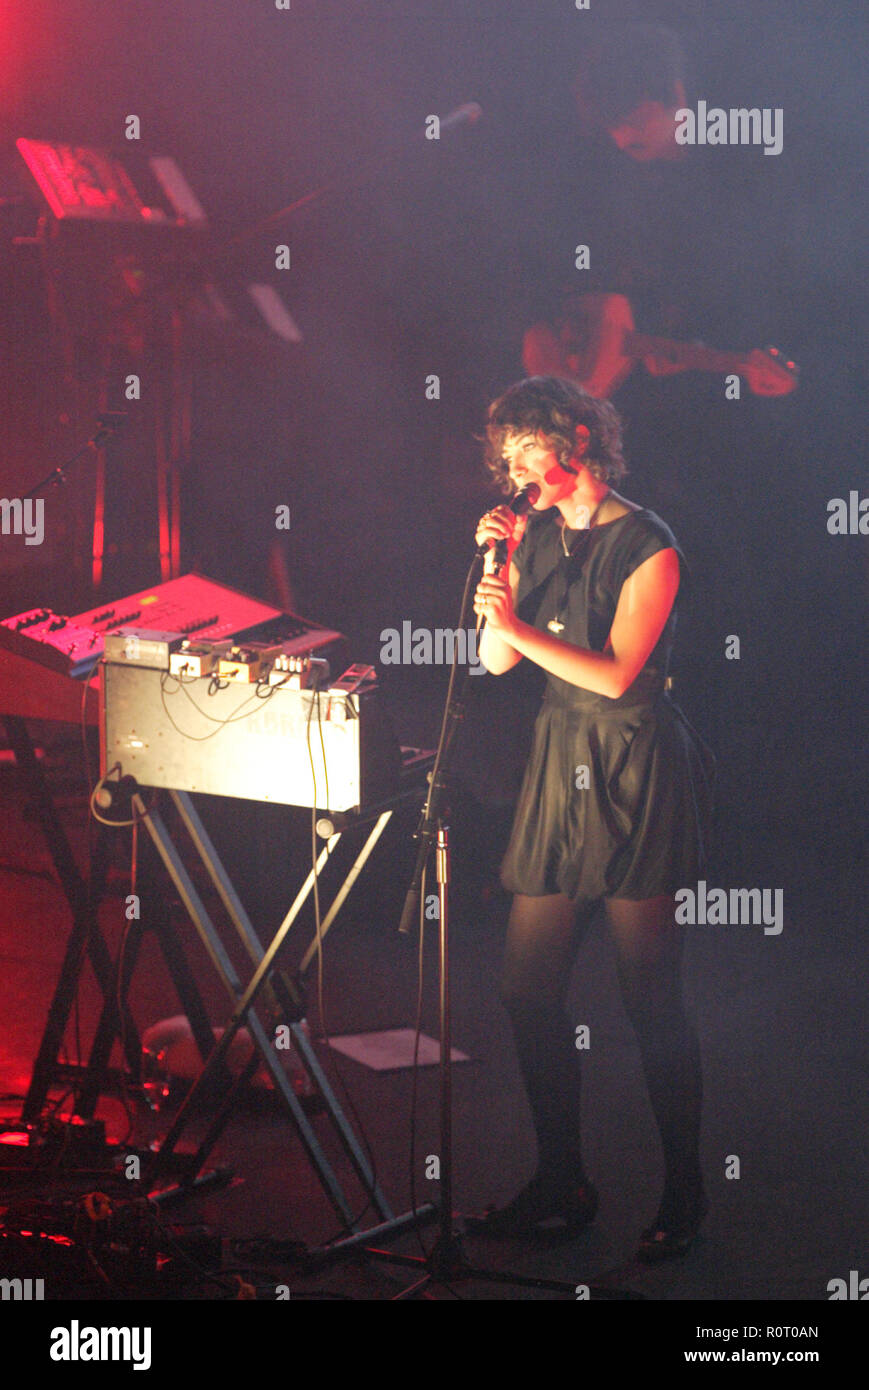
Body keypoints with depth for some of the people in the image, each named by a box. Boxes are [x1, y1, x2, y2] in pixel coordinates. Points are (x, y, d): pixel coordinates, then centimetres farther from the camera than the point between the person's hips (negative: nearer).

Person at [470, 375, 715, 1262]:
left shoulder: (647, 547, -9)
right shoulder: (537, 534, 10)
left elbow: (616, 672, -15)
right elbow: (497, 660, 5)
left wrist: (520, 628, -20)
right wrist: (500, 566, -5)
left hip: (634, 770, -6)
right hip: (558, 762, 7)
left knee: (649, 996, -2)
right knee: (528, 989, 5)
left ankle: (682, 1195, 13)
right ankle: (561, 1187, 19)